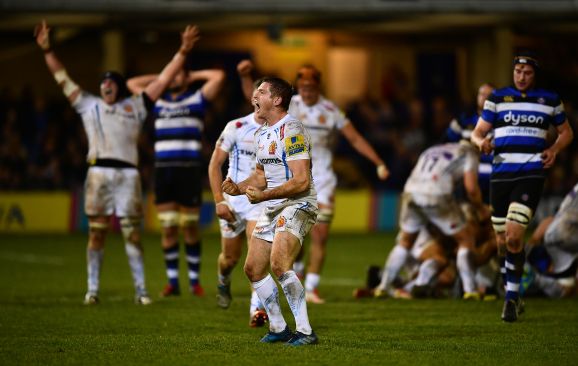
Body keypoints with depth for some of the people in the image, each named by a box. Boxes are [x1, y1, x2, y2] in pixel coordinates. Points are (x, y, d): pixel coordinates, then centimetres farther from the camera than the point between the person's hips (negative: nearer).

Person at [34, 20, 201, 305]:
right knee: (96, 232, 0)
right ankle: (92, 289, 3)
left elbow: (163, 80, 17)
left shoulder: (135, 106, 18)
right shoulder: (89, 105, 20)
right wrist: (47, 51, 17)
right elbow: (63, 79, 21)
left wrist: (182, 52, 13)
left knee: (132, 233, -2)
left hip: (128, 174, 0)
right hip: (98, 172, 1)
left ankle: (141, 290, 0)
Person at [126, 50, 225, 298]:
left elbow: (218, 76, -2)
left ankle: (194, 280, 9)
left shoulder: (196, 100, 7)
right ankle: (172, 282, 6)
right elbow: (132, 83, 25)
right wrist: (160, 79, 21)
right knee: (167, 229, 1)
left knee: (190, 228, 1)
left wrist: (193, 75, 10)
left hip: (189, 171, -3)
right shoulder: (157, 102, 17)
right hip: (163, 171, 3)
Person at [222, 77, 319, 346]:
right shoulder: (261, 133, 13)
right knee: (252, 269, 7)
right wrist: (238, 188, 6)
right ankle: (279, 328, 19)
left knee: (279, 263, -27)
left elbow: (301, 181, -23)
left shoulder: (291, 130, -17)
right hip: (272, 207, 10)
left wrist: (264, 195, -26)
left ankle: (305, 331, -22)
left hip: (297, 205, -10)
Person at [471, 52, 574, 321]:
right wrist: (482, 142, -16)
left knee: (513, 238, -18)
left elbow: (566, 132, 20)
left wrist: (554, 150, 0)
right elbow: (477, 132, 8)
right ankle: (512, 290, 29)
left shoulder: (550, 100, 8)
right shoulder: (497, 98, 8)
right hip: (501, 174, 2)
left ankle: (511, 297, -7)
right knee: (502, 243, 5)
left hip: (531, 174, -2)